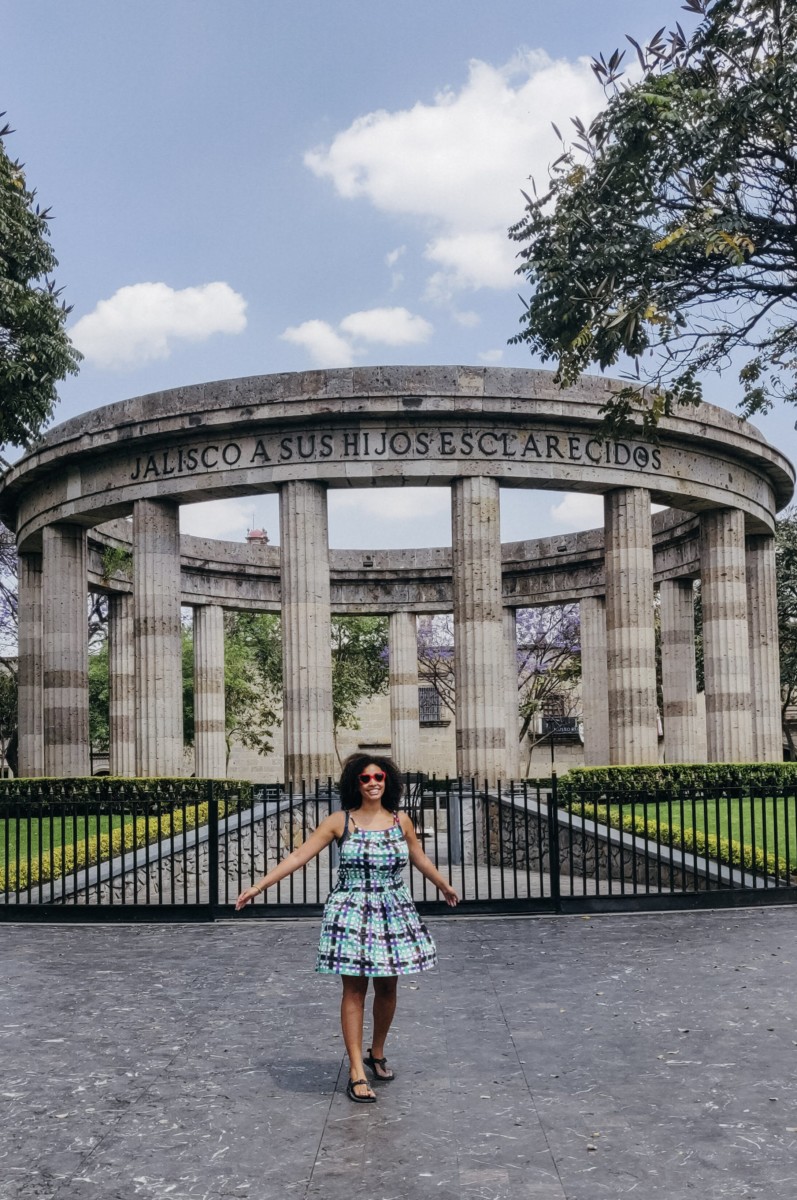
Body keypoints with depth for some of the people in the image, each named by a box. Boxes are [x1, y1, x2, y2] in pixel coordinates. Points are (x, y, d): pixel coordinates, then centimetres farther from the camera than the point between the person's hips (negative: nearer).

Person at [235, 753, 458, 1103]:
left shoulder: (401, 821, 3)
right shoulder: (340, 821, -5)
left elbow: (420, 858, 20)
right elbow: (299, 856, -5)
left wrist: (444, 885, 33)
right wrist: (258, 886, -10)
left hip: (393, 913, 3)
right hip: (351, 913, -3)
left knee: (387, 988, 10)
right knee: (354, 990, -1)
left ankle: (377, 1054, 33)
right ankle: (356, 1073, 5)